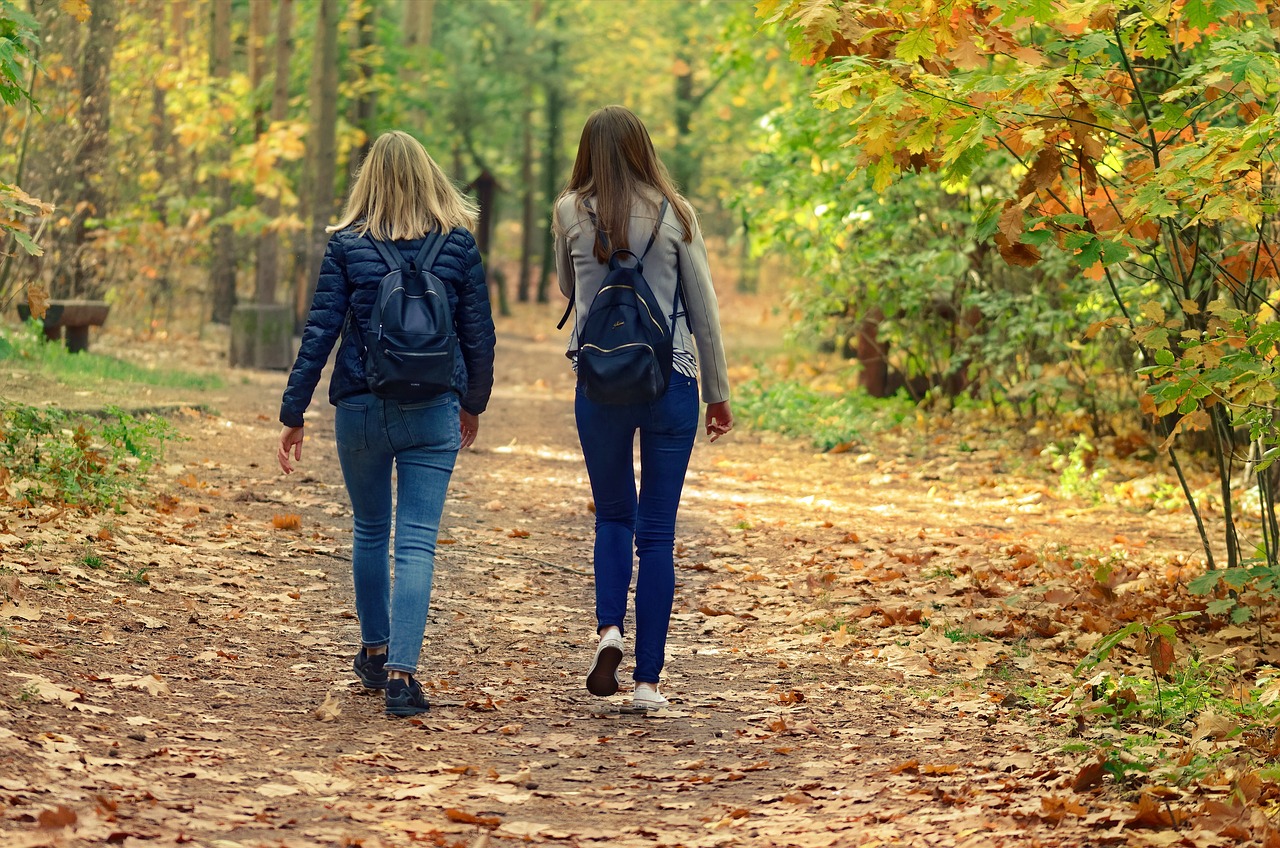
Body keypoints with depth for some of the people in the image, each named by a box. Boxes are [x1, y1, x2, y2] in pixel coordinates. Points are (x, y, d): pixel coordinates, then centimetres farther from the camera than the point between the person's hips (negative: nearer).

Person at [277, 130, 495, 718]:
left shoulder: (347, 246, -4)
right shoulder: (458, 243, -1)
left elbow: (320, 332, -6)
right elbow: (478, 332, 4)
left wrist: (293, 413, -1)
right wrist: (473, 403, 19)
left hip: (361, 407, 1)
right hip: (433, 411, 0)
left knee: (370, 530, 20)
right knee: (417, 541, -3)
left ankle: (375, 652, 32)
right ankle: (401, 671, -15)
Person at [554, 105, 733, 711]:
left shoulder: (571, 213, -1)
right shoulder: (674, 214, -2)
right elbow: (703, 307, 2)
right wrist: (718, 393, 10)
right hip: (671, 382, 0)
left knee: (613, 515, 19)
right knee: (657, 529, 5)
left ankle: (608, 628, -6)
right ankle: (648, 678, 4)